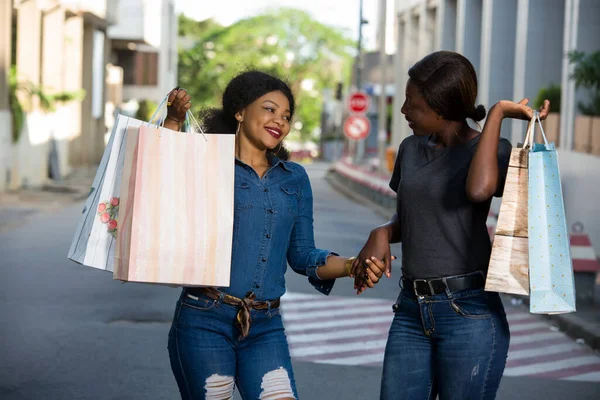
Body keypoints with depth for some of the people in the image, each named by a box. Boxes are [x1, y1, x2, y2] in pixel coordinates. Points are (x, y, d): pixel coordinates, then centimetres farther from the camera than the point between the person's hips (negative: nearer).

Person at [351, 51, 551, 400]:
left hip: (470, 314, -5)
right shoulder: (411, 150, 10)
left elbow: (479, 189, -29)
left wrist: (497, 114, -18)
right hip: (412, 311, 5)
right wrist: (382, 233, 0)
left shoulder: (494, 149, -6)